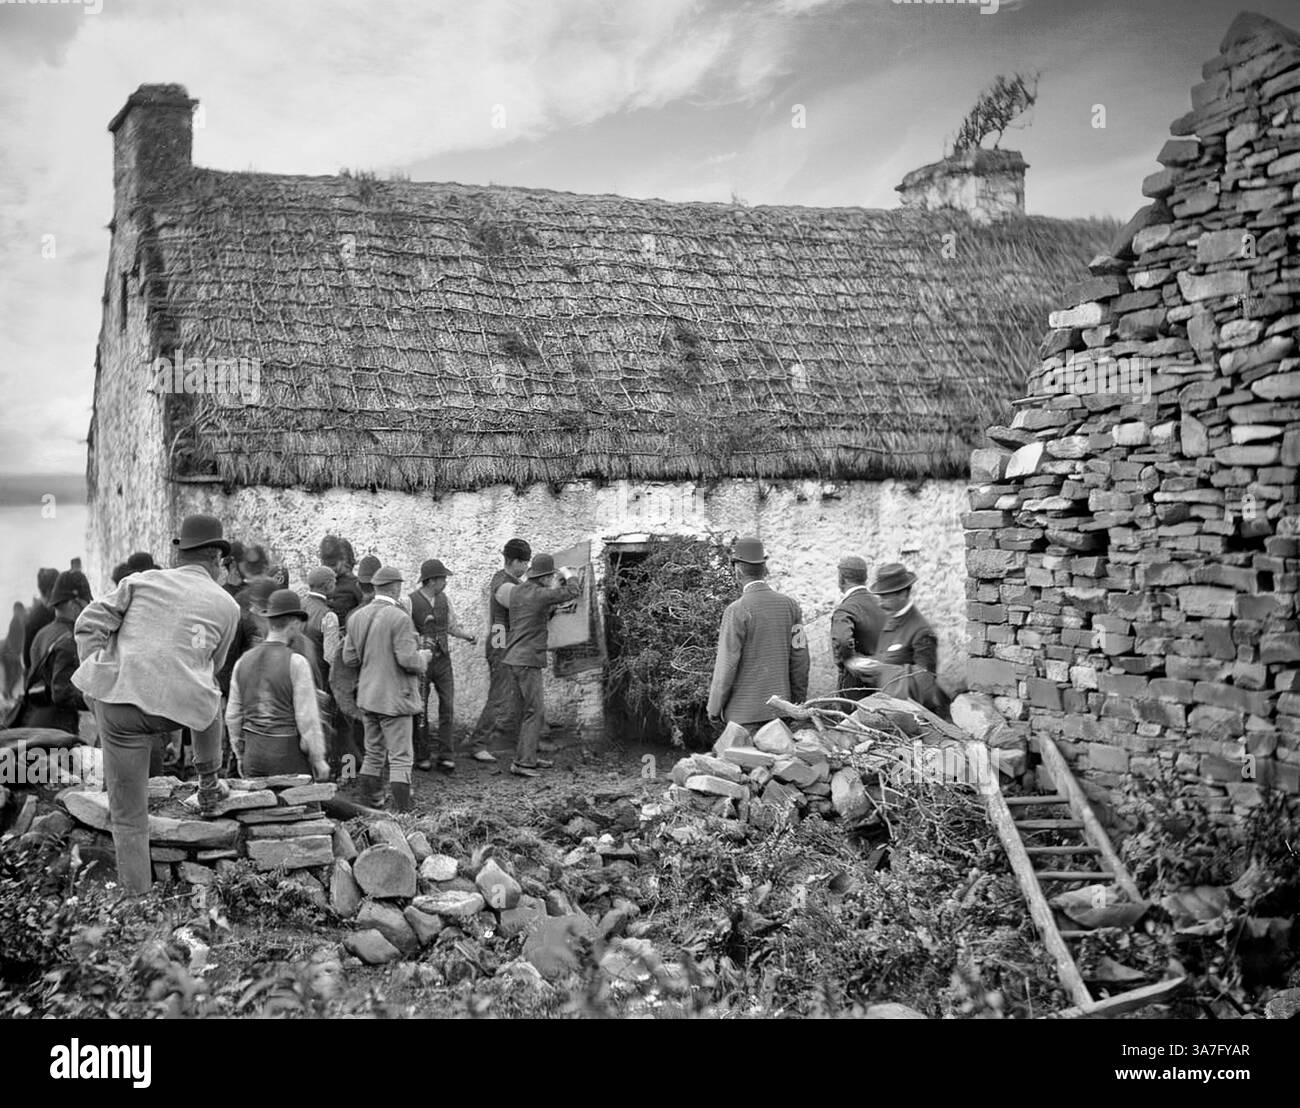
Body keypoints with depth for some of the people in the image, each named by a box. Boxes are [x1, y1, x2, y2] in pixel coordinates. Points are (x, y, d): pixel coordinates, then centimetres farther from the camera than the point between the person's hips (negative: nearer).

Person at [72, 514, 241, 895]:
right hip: (178, 709, 0)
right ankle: (208, 786, 46)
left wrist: (100, 673, 6)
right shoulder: (227, 606, 9)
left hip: (118, 704, 0)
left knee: (128, 817, 12)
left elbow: (89, 624, 2)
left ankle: (137, 893, 17)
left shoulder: (143, 580, 10)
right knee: (208, 696, 38)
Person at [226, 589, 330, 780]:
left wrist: (240, 755, 22)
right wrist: (318, 759, -2)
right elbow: (307, 716, -10)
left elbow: (232, 715, 12)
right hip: (288, 754, -5)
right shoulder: (296, 662, -10)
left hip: (253, 751, 5)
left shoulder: (243, 661, 7)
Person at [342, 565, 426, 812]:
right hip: (394, 698, -7)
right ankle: (402, 812, 0)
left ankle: (367, 806, 21)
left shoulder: (356, 617, 3)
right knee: (400, 758, 0)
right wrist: (423, 656, -1)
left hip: (368, 698, 7)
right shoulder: (399, 618, -18)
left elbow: (349, 658, 7)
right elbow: (408, 660, -21)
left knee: (373, 754, 18)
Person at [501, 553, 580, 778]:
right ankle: (522, 762, -8)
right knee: (534, 710, -5)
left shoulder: (516, 591, 10)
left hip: (513, 659, 9)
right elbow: (573, 591, -10)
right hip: (527, 661, -9)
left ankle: (529, 757, 22)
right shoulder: (540, 595, -15)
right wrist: (568, 575, 7)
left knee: (530, 709, 17)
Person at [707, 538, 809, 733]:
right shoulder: (790, 605, 4)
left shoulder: (737, 611, -13)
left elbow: (727, 664, -13)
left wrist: (714, 707, -4)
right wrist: (798, 701, 16)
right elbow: (800, 656, 7)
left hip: (745, 709, -6)